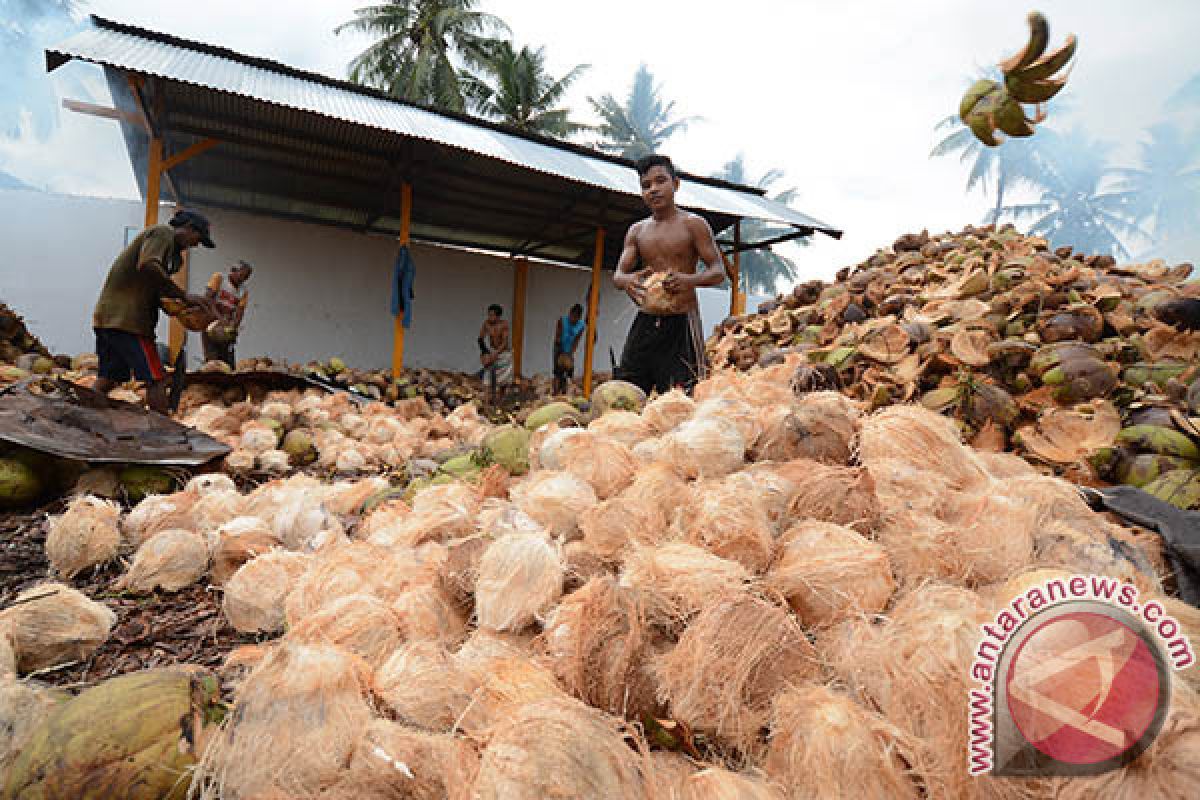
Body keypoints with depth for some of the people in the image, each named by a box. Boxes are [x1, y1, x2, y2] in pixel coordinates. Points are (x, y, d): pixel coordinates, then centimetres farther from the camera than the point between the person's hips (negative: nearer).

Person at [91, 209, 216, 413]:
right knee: (156, 380, -10)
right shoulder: (163, 233, -4)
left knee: (108, 379, 17)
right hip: (126, 318, -10)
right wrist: (184, 296, -21)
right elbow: (149, 266, -24)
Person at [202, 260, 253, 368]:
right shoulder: (219, 278, -2)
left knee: (229, 362, -1)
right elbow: (208, 298, -12)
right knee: (212, 360, -13)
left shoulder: (244, 292, 8)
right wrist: (219, 318, -25)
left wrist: (233, 328, -20)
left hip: (226, 329, 4)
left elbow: (239, 313, -1)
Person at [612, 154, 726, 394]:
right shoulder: (637, 230, 13)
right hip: (645, 321, 4)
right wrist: (627, 281, -19)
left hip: (681, 322, -4)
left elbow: (718, 271, -4)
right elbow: (617, 275, 7)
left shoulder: (693, 224, 0)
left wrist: (689, 280, -26)